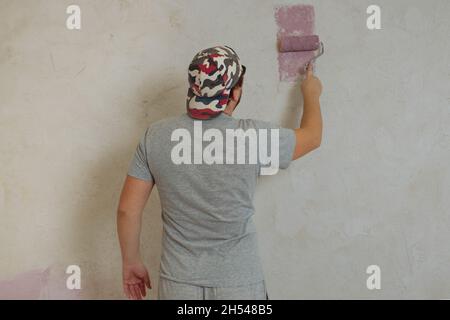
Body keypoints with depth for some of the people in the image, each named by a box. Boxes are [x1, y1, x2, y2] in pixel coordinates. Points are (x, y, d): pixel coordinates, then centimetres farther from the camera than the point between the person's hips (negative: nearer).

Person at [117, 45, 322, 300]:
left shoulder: (156, 136, -8)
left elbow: (128, 209, -4)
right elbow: (312, 137, 5)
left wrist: (131, 261, 11)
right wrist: (311, 94, 24)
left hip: (178, 283, 2)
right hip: (239, 284, -1)